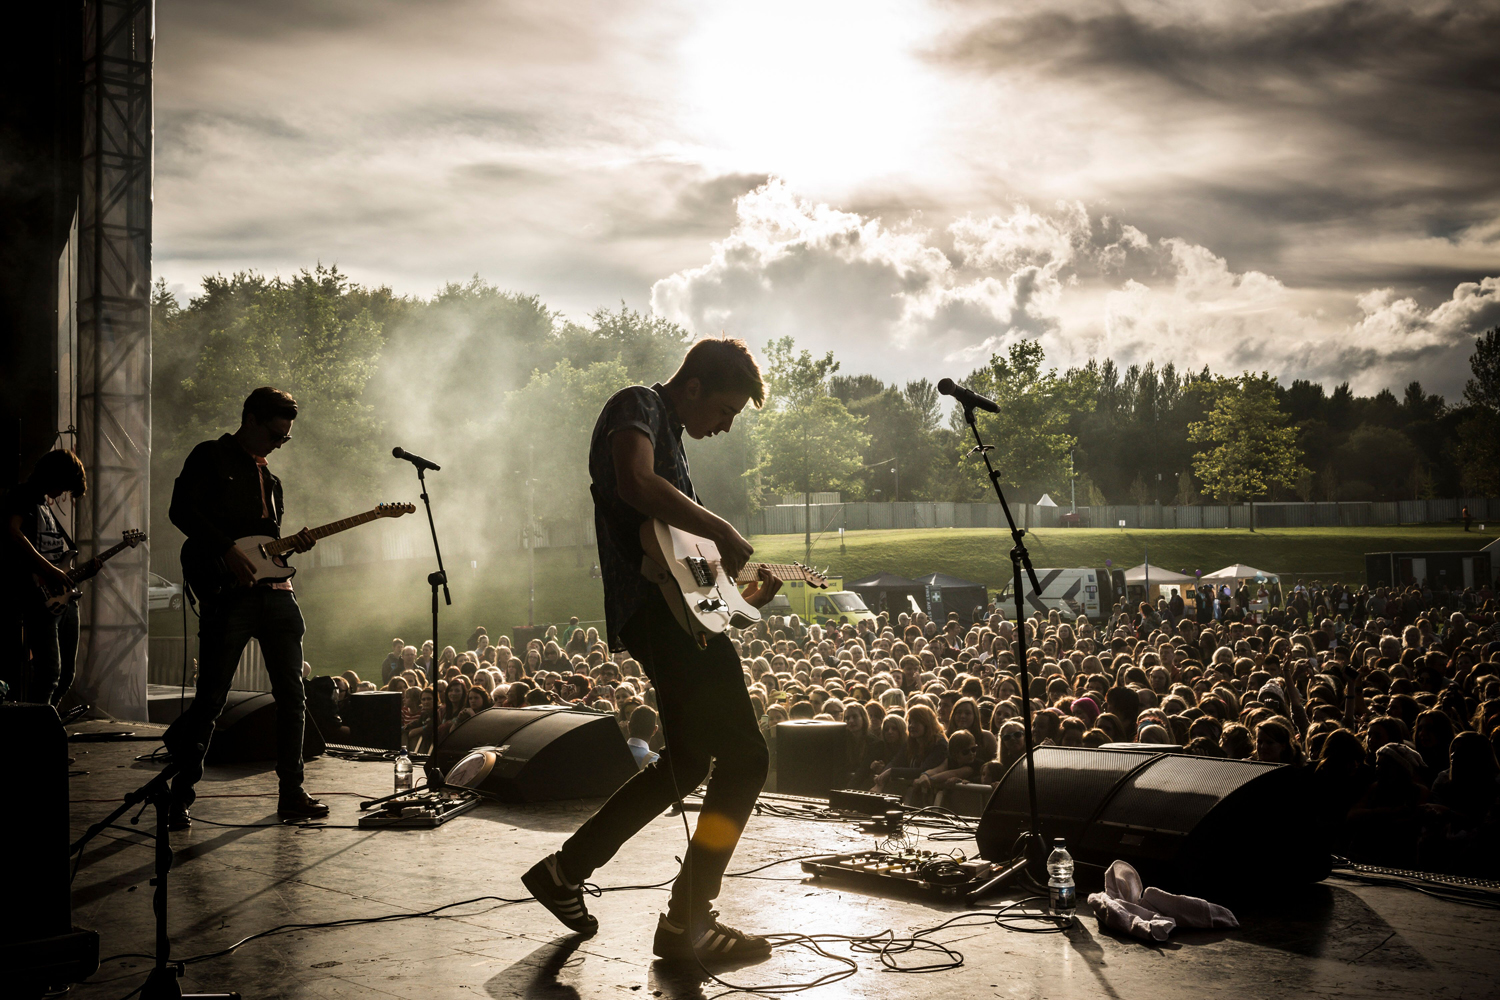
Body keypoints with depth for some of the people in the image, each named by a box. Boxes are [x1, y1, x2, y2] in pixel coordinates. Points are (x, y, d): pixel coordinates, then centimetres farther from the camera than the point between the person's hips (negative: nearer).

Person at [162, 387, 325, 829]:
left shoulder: (268, 478, 24)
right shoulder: (210, 457, 3)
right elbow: (181, 510, -11)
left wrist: (292, 544, 6)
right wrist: (228, 551, -17)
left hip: (274, 590, 7)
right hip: (228, 593, -7)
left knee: (292, 694, 4)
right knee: (211, 698, -6)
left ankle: (291, 792, 12)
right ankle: (178, 796, 7)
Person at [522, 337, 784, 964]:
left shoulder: (671, 434, 27)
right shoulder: (638, 406, -4)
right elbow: (636, 483, -26)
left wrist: (738, 596, 19)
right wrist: (722, 531, -18)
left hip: (667, 613, 11)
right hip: (660, 610, -11)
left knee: (687, 761, 19)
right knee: (743, 758, -10)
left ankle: (565, 870, 26)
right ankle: (687, 924, -6)